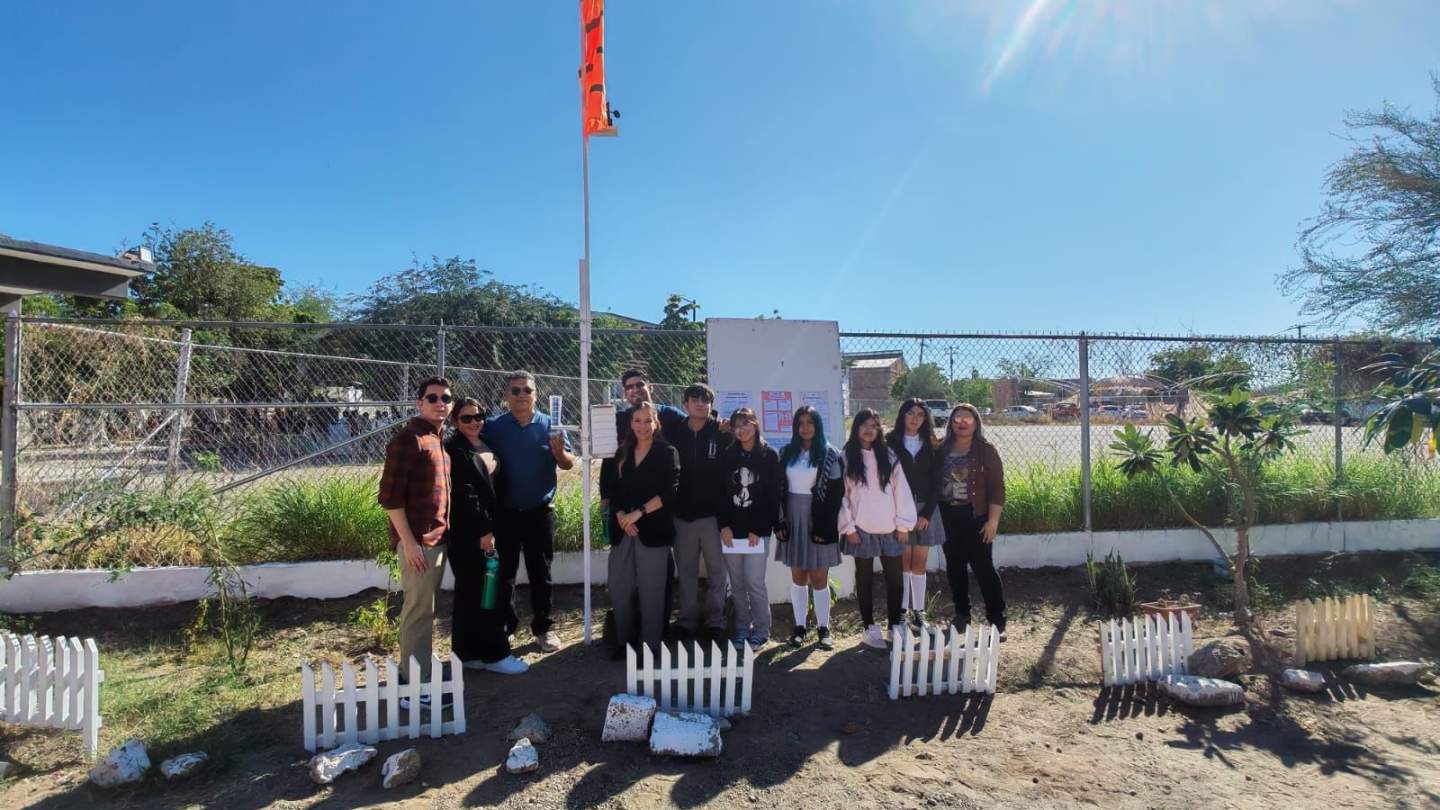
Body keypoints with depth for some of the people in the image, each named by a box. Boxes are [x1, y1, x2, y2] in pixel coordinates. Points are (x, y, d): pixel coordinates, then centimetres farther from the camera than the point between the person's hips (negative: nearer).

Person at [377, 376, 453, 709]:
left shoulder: (441, 440, 13)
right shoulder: (408, 438, -13)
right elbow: (390, 495, -17)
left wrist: (444, 533, 17)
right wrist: (409, 542, -19)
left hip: (438, 538, 9)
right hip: (418, 541, -9)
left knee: (425, 611, 16)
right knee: (418, 612, -2)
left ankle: (419, 675, 28)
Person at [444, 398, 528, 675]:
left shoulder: (485, 447, 14)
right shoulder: (454, 449, -11)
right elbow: (463, 493, -17)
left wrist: (489, 527, 13)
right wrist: (483, 530, -18)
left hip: (485, 528, 8)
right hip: (467, 533, -8)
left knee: (471, 592, 13)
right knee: (482, 592, -3)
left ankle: (469, 653, 21)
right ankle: (494, 654, 5)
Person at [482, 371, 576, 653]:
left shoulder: (549, 425, -1)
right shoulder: (493, 427, -2)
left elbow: (569, 464, -3)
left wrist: (558, 451, -25)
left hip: (539, 511, 0)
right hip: (504, 513, 0)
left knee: (540, 572, 9)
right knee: (503, 572, 11)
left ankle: (543, 627, 21)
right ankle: (502, 627, 26)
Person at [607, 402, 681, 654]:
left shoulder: (667, 453, -1)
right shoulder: (622, 454, 13)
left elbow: (669, 492, -11)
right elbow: (612, 491, 9)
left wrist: (638, 513, -17)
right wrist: (620, 515, -8)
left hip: (653, 530, -4)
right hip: (622, 530, 4)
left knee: (651, 591, 1)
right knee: (619, 590, 6)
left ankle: (651, 645, 14)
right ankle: (624, 642, 22)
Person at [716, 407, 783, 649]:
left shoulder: (769, 456, 0)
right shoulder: (728, 455, 8)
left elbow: (773, 495, -4)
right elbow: (720, 491, 6)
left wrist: (758, 529, -8)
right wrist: (724, 525, -4)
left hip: (757, 530, -3)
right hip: (731, 529, 3)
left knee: (754, 582, -6)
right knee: (737, 584, 7)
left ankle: (761, 631, 11)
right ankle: (742, 629, 21)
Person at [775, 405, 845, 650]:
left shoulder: (830, 455, -4)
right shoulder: (787, 453, 7)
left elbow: (836, 493, -7)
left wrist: (825, 527, -12)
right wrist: (779, 523, -1)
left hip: (818, 521, -3)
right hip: (793, 520, 3)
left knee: (819, 578, 2)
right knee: (797, 576, 10)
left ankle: (823, 628, 14)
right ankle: (799, 626, 19)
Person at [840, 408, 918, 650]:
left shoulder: (888, 456, 6)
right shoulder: (847, 457, -1)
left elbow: (901, 489, 3)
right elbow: (841, 493, -3)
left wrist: (904, 524, -2)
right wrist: (848, 527, -8)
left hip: (889, 528, 2)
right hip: (861, 529, -2)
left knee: (894, 578, 7)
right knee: (865, 579, 8)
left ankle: (895, 625, 21)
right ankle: (869, 627, 18)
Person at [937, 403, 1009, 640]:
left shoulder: (986, 451, -4)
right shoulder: (942, 449, 6)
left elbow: (996, 488, -7)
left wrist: (993, 520, -12)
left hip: (976, 517, -4)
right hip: (948, 516, 4)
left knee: (983, 566, -3)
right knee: (954, 567, 11)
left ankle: (997, 620, 8)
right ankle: (962, 614, 26)